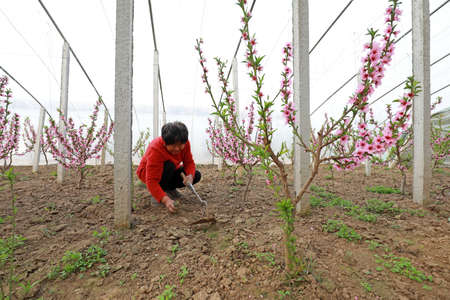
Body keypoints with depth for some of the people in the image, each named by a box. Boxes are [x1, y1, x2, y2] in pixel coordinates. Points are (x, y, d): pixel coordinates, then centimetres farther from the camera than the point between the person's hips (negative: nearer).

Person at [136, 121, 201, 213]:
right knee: (170, 165, -38)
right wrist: (165, 200, -48)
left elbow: (189, 162, -13)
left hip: (171, 171, 6)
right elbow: (151, 181, -37)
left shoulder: (185, 143, -20)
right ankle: (156, 195, -15)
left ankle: (169, 189, 8)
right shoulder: (155, 149, -35)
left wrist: (190, 176, -36)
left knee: (196, 175, -13)